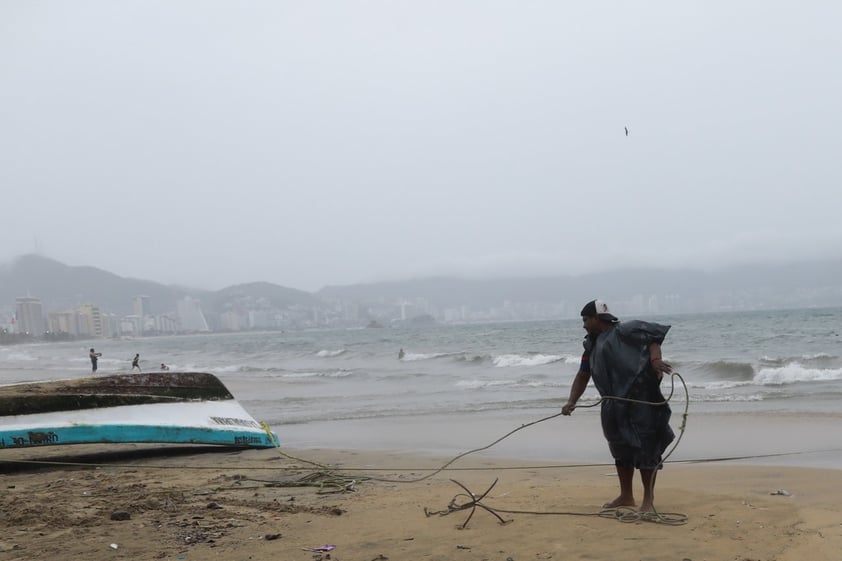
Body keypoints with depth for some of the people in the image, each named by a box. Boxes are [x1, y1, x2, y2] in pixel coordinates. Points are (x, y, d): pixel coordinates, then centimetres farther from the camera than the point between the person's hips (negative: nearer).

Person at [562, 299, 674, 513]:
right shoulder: (592, 344, 19)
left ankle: (648, 500, 0)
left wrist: (655, 359, -32)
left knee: (644, 448, -6)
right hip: (615, 405, 9)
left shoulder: (624, 331, -7)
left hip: (639, 400, -9)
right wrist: (571, 402, 6)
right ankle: (626, 496, 29)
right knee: (621, 448, 16)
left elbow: (653, 336, -13)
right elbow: (582, 375, 18)